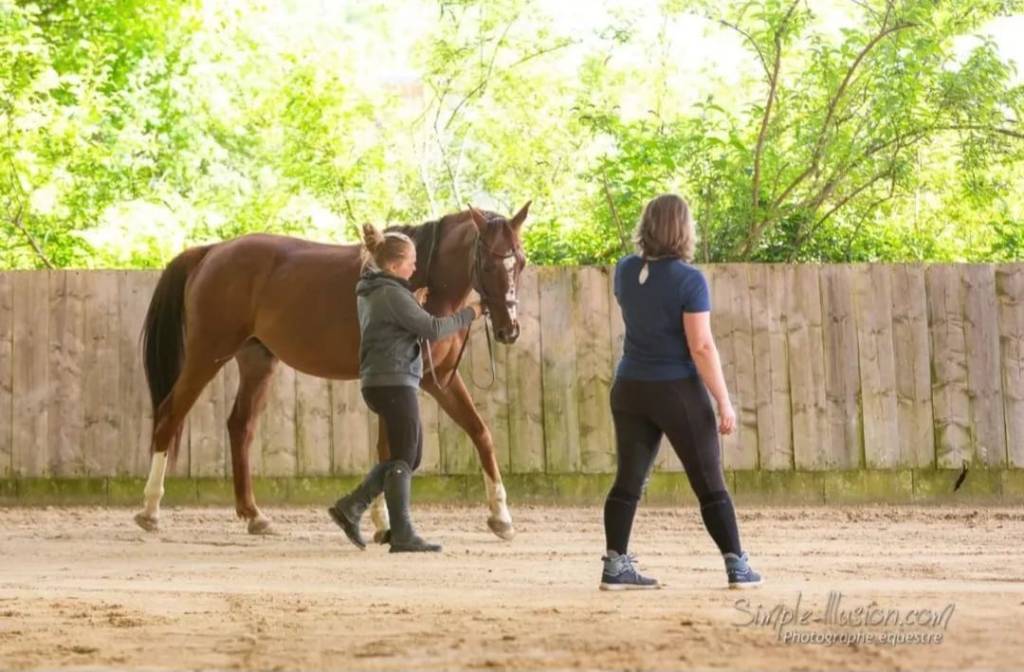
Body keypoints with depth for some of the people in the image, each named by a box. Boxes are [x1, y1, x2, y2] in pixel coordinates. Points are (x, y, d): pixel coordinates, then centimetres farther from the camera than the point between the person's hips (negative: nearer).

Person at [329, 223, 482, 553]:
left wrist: (416, 304, 11)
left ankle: (351, 506, 11)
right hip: (394, 381, -10)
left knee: (410, 455, 15)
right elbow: (432, 329, -16)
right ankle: (402, 535, 0)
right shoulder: (392, 294, -16)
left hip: (378, 381, 10)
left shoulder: (369, 291, 13)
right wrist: (468, 315, -5)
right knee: (404, 458, -3)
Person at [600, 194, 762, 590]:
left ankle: (615, 565, 3)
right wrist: (724, 401, -14)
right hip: (679, 392, -5)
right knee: (710, 483, 3)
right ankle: (737, 566, 6)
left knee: (629, 479, 8)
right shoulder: (689, 280, -16)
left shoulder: (625, 271, 2)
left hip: (630, 389, 5)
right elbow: (701, 347, -19)